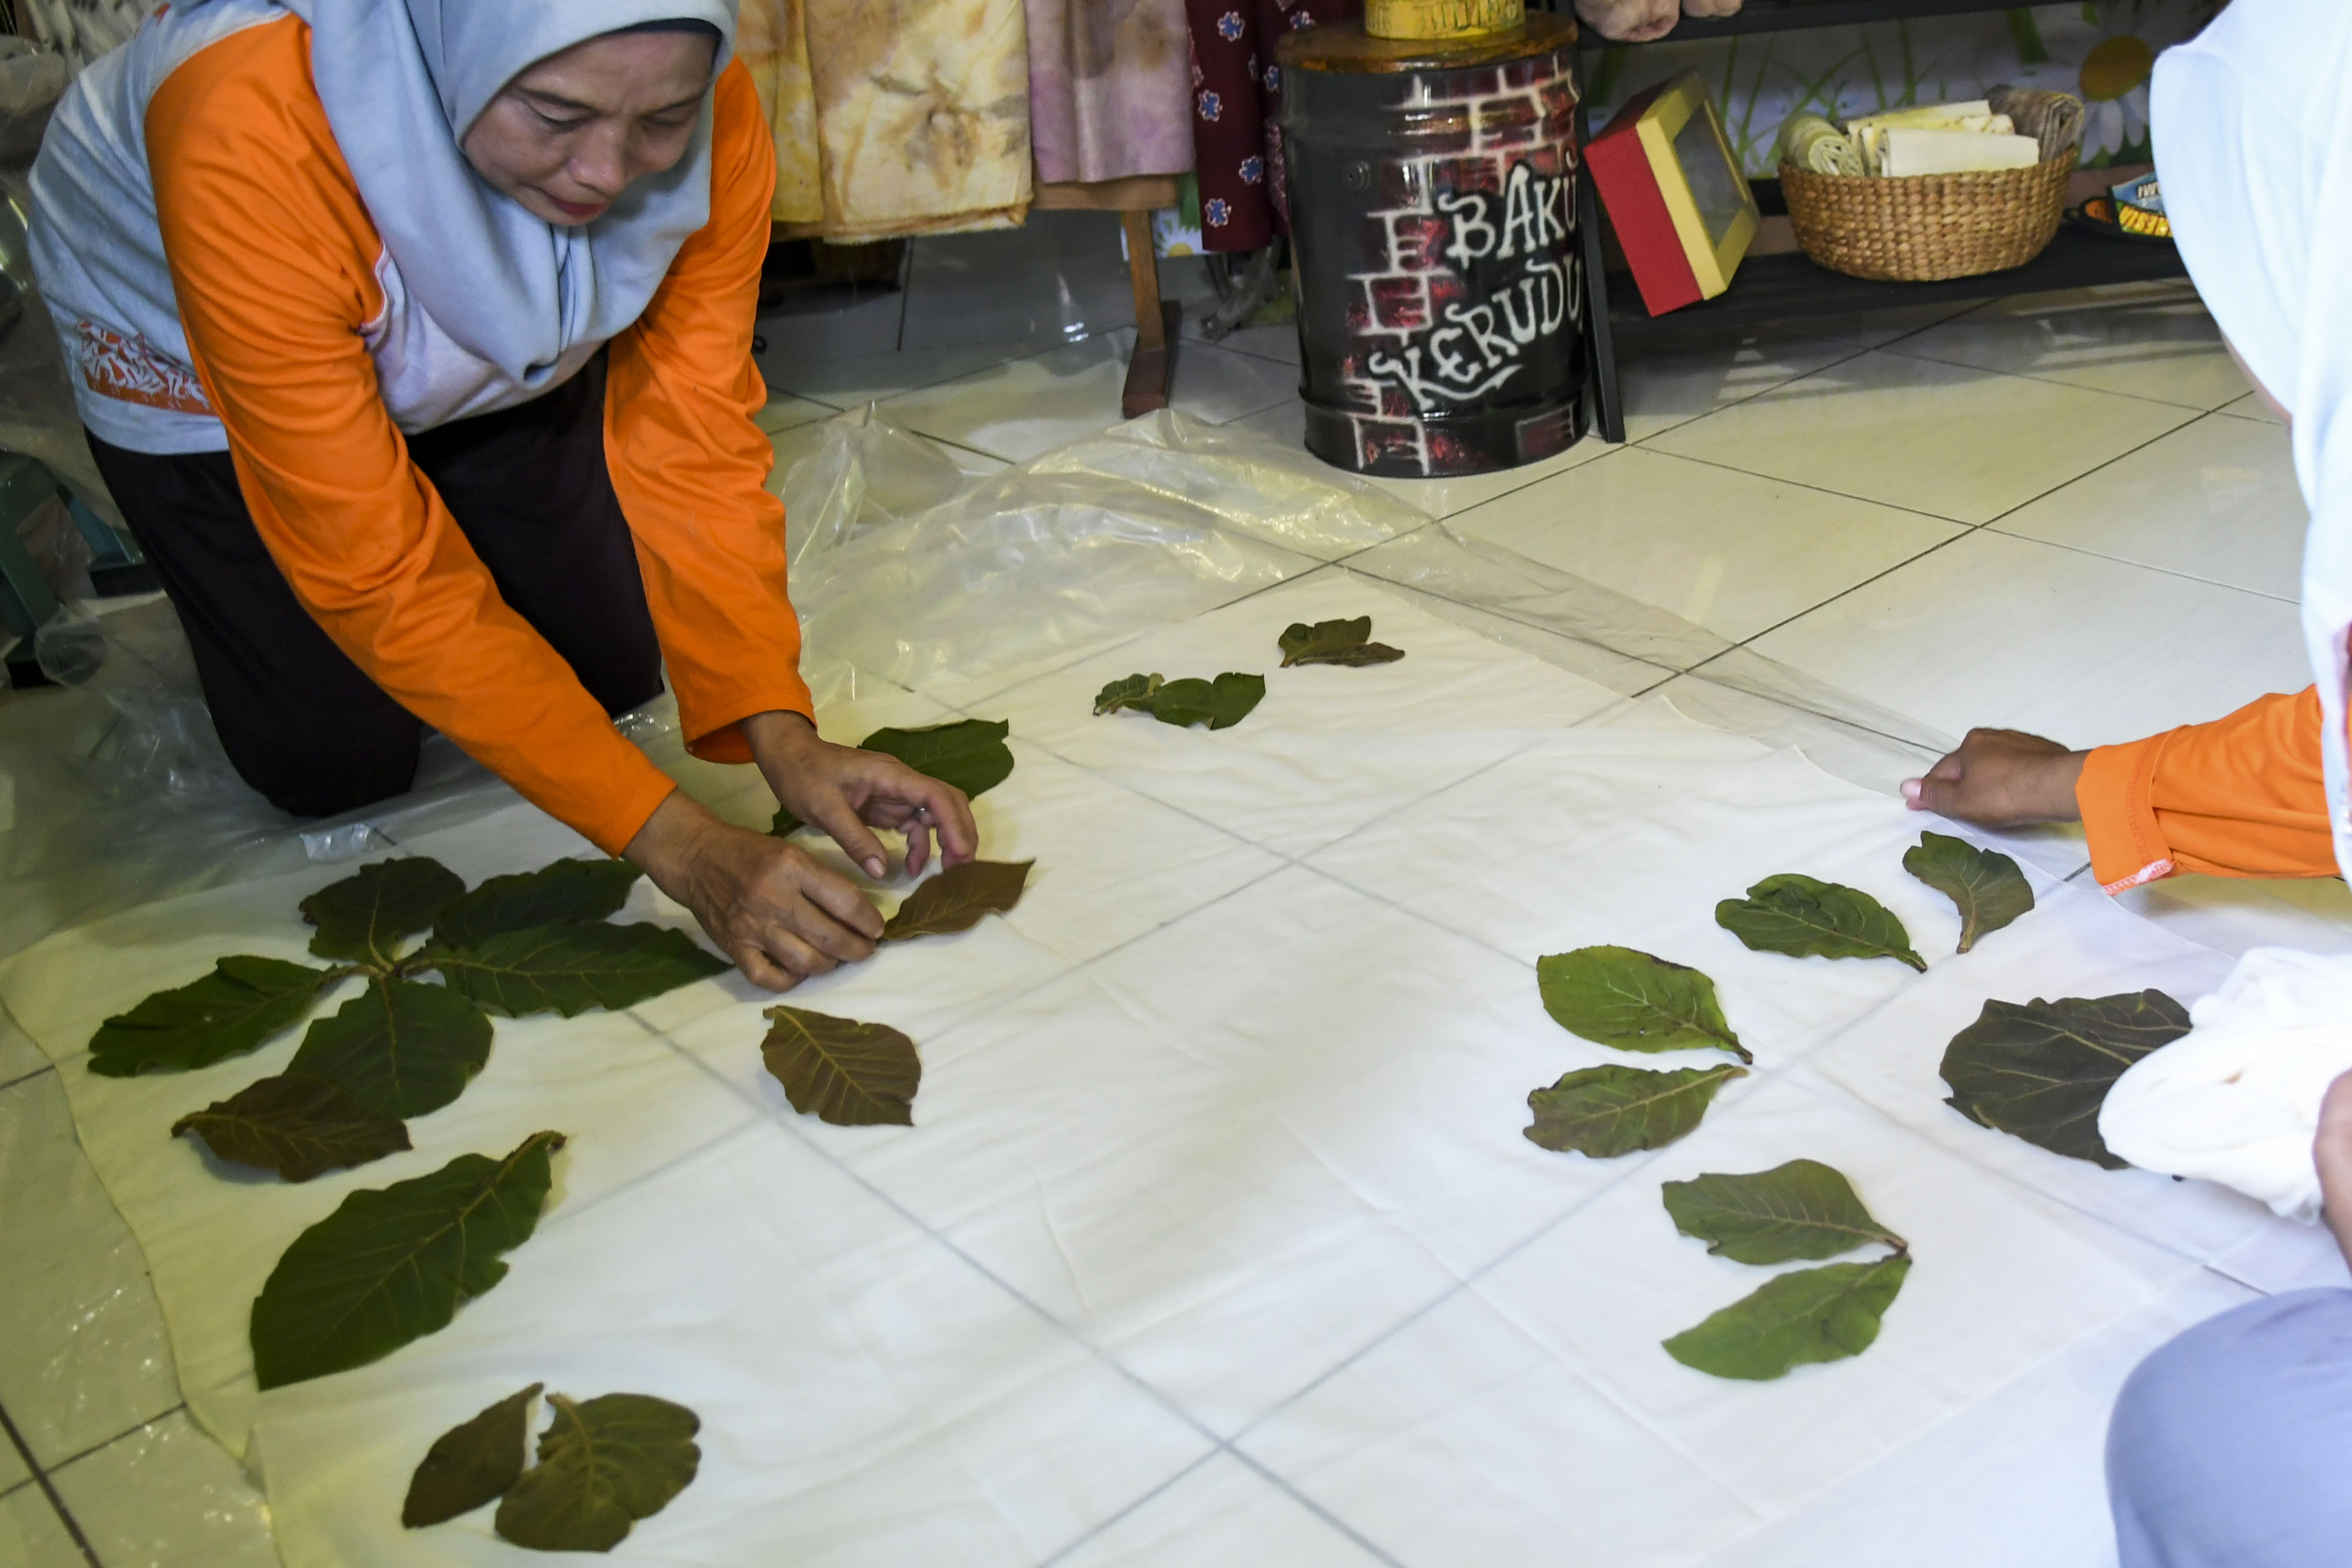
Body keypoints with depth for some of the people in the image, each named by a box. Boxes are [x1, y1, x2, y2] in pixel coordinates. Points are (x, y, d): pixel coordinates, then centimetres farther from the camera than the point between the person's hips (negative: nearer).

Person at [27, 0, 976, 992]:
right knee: (337, 766, -2)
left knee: (614, 674, 4)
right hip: (191, 354, -3)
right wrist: (675, 845, -41)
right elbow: (376, 571, -39)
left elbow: (692, 445, -23)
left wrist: (781, 734, -36)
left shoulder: (716, 120, -32)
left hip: (493, 347, 4)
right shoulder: (256, 139, -44)